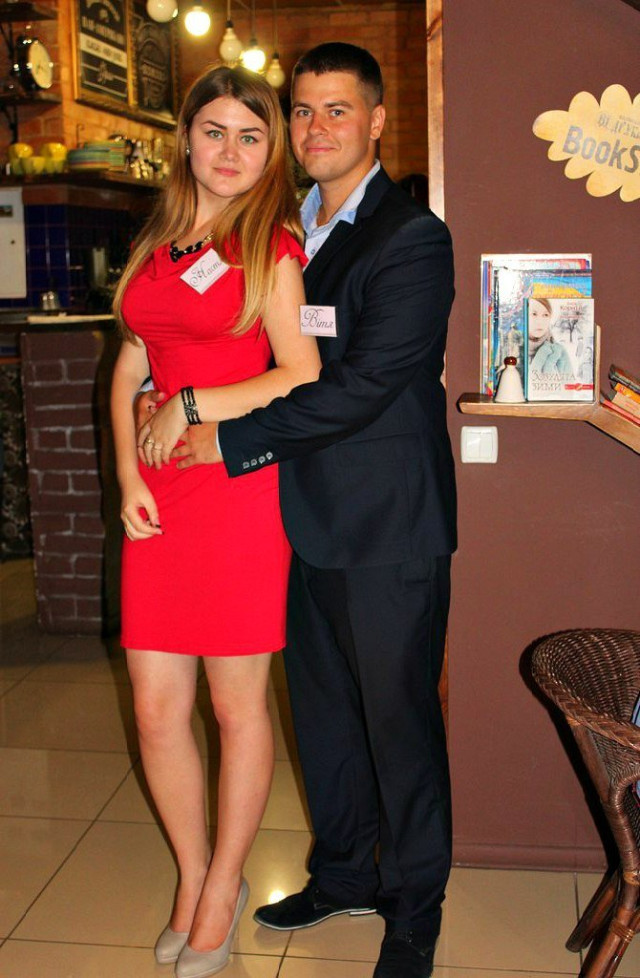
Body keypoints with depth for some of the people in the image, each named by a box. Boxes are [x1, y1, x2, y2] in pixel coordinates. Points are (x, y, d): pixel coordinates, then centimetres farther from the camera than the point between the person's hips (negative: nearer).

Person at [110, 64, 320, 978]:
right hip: (160, 497, 5)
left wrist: (192, 407, -8)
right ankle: (192, 879, 29)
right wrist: (129, 477, 2)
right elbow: (129, 373, 15)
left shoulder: (272, 247, -1)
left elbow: (302, 375, -10)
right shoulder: (156, 246, 15)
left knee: (238, 705, 5)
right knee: (156, 708, 7)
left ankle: (222, 893, 24)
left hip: (241, 488, -5)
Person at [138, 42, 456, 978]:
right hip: (309, 516, 8)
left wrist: (233, 437, -18)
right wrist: (163, 392, -2)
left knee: (398, 714, 6)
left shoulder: (412, 238, -12)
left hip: (389, 524, -7)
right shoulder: (289, 230, 12)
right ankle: (344, 872, 38)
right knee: (322, 708, 18)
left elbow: (364, 385, -21)